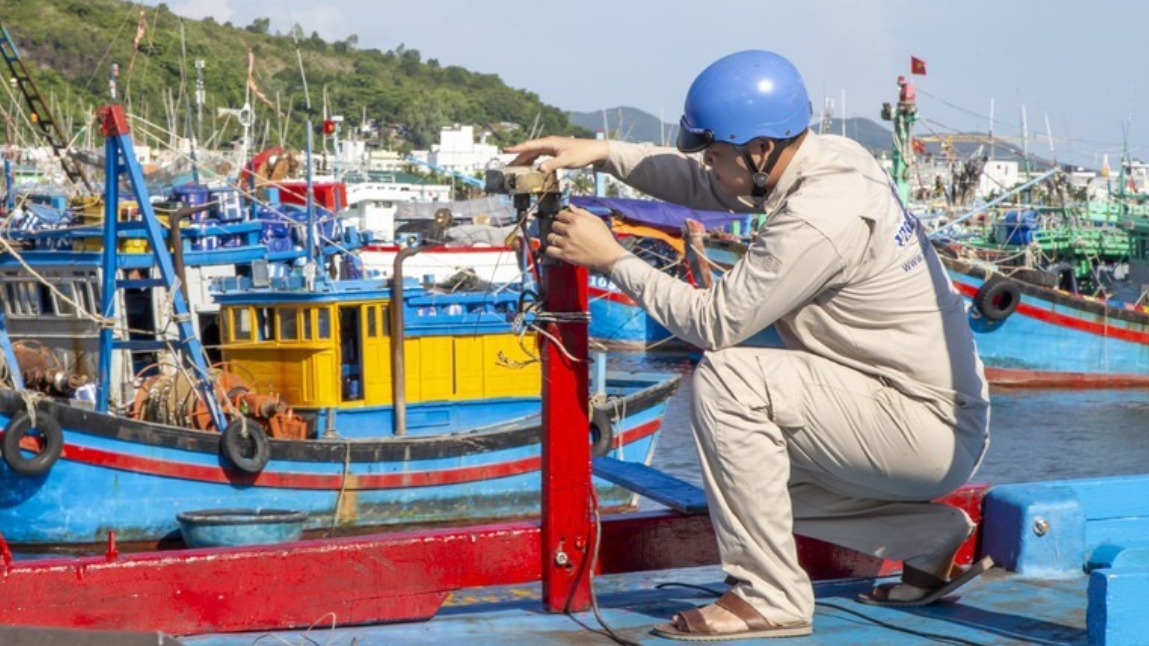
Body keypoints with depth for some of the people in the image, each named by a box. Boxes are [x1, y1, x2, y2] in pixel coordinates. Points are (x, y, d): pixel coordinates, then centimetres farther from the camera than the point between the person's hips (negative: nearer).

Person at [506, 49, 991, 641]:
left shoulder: (819, 218, -26)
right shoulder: (832, 155, 2)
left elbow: (714, 323, -21)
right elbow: (701, 183, 16)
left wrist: (612, 259, -12)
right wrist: (602, 153, 6)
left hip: (932, 433, -10)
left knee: (726, 377, -21)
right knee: (751, 471, 19)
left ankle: (769, 596, -14)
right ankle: (931, 537, 20)